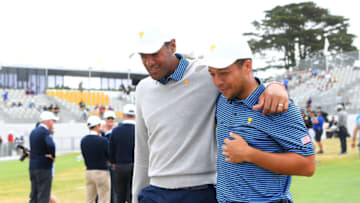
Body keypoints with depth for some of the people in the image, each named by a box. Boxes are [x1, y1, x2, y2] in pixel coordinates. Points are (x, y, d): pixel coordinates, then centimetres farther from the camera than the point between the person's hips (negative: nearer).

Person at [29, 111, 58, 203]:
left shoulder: (33, 132, 13)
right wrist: (53, 156, -16)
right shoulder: (46, 132, -14)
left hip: (32, 167, 8)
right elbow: (51, 145, -32)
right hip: (44, 168, -8)